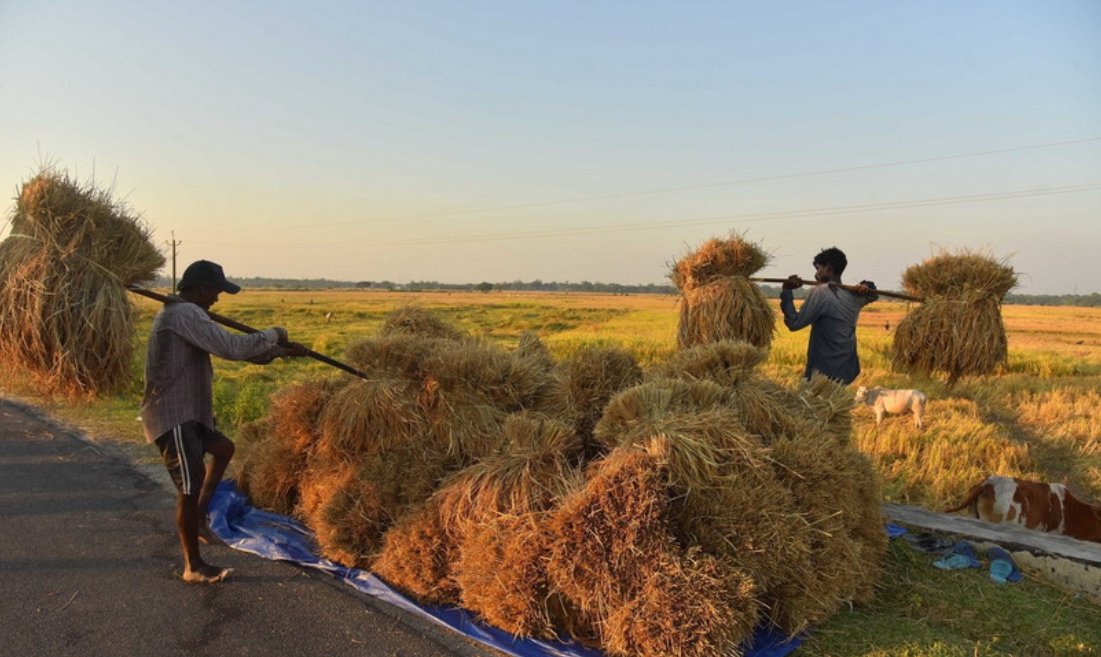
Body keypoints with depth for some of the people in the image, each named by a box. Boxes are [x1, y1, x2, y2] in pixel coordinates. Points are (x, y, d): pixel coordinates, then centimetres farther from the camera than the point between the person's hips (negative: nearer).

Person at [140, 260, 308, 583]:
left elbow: (229, 347, 17)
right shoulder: (186, 314, -18)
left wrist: (280, 350, 12)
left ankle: (199, 518, 27)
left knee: (223, 447, 25)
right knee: (190, 487, -4)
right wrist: (273, 335, -7)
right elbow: (234, 347, -24)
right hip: (172, 415, -11)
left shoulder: (181, 313, 15)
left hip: (185, 413, 11)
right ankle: (193, 567, 8)